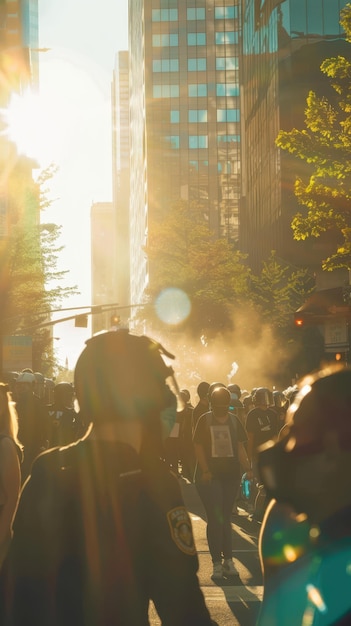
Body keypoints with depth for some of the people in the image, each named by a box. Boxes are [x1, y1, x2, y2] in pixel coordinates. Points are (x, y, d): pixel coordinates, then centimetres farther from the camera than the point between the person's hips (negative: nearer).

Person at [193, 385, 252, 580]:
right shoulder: (205, 420, -1)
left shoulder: (234, 421, 7)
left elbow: (240, 447, 8)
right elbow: (199, 447, -4)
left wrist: (248, 467, -6)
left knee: (226, 518, 8)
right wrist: (205, 470, -14)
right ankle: (218, 562, -3)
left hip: (231, 474, 3)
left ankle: (227, 560, 12)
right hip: (210, 476, -3)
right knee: (215, 518, -6)